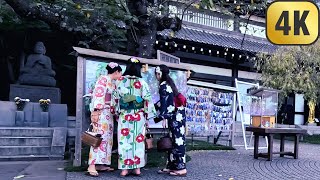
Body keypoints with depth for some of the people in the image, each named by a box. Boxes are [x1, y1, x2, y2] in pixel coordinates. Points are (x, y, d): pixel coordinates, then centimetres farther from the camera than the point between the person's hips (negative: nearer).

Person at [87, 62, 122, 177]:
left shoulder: (111, 82, 19)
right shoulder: (103, 79, -6)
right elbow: (98, 95, -15)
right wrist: (96, 111, -23)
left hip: (109, 113, 9)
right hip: (101, 112, -9)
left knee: (107, 138, 7)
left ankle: (101, 164, 11)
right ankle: (92, 166, -18)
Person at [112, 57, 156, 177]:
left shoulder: (120, 81, 1)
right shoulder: (142, 82, -3)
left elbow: (115, 99, 5)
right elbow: (147, 100, -4)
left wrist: (117, 113, 16)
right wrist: (147, 117, 3)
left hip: (124, 116, 1)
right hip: (139, 116, -1)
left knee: (124, 140, 4)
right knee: (138, 140, 6)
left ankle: (124, 168, 4)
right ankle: (137, 167, 9)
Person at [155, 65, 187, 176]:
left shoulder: (163, 85, -11)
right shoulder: (168, 83, 18)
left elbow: (165, 102, -19)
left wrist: (163, 117, -22)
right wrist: (154, 106, 35)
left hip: (175, 115, -10)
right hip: (177, 114, 10)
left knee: (177, 140, -7)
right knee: (174, 140, 10)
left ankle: (181, 168, -4)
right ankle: (171, 166, 16)